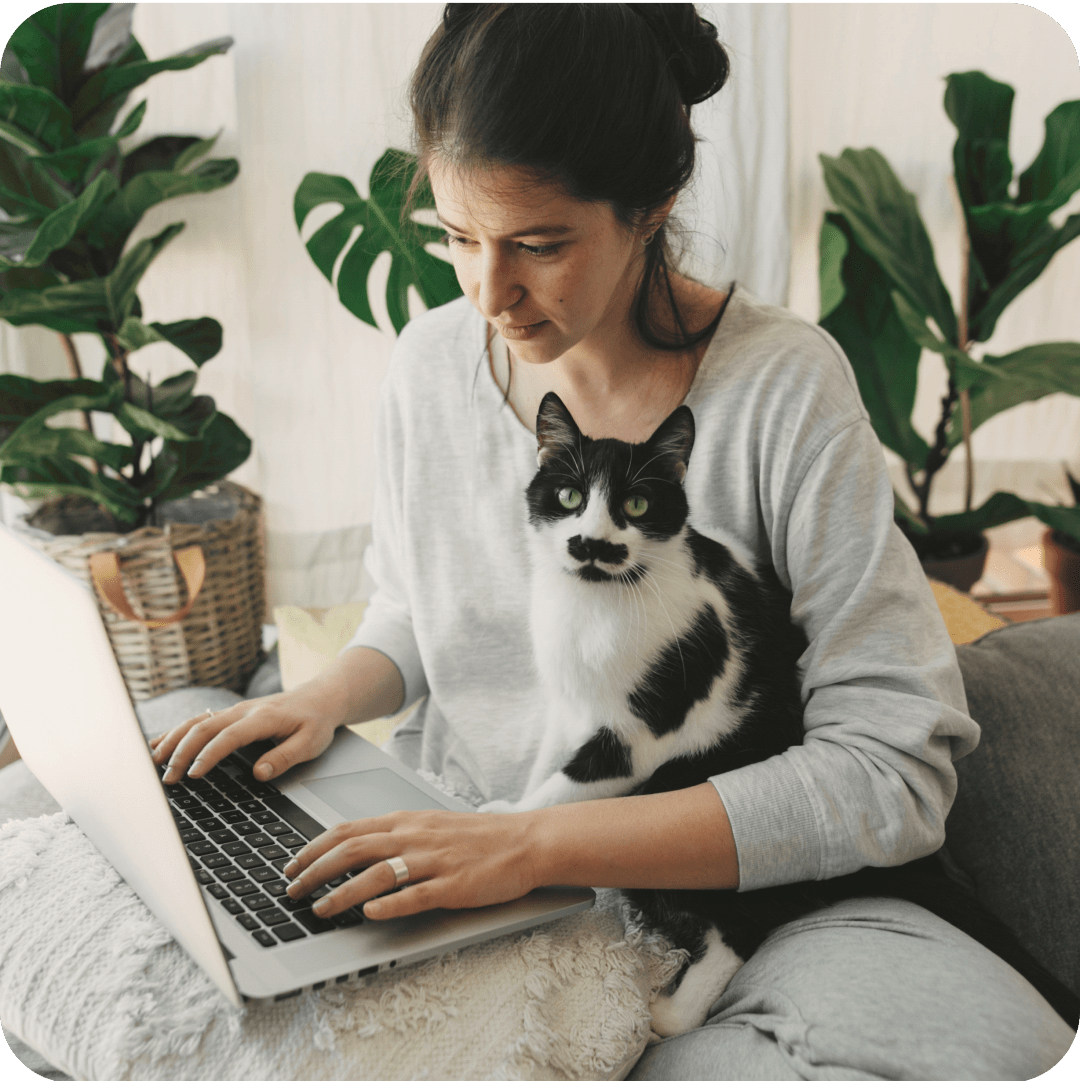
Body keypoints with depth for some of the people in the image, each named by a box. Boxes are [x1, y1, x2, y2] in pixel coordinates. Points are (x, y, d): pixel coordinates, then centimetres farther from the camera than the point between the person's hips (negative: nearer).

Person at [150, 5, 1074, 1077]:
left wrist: (536, 842, -28)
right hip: (439, 842, 4)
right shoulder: (430, 361, -1)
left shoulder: (783, 387, -17)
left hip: (690, 876, -3)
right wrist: (327, 697, -8)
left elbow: (895, 765, -21)